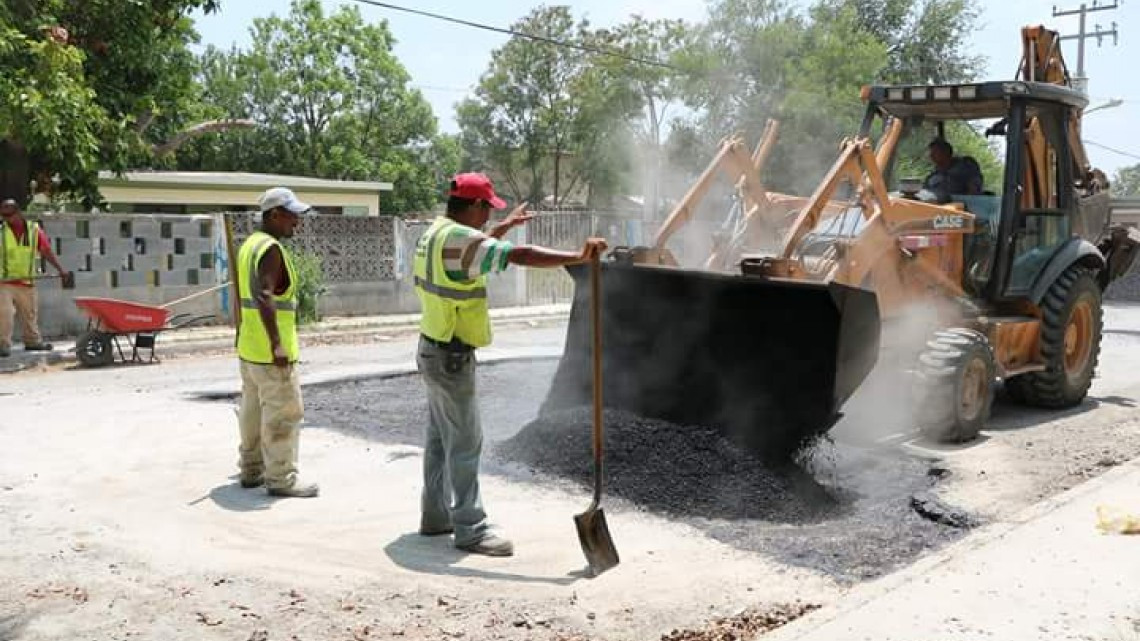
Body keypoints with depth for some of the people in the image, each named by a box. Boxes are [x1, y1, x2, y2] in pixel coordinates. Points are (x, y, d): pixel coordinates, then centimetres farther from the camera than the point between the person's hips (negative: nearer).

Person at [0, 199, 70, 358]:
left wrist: (61, 269, -6)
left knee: (29, 314, 13)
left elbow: (47, 251, 1)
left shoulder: (34, 229, 0)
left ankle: (33, 341, 26)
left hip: (26, 281, 3)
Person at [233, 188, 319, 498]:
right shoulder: (271, 249, -17)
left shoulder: (249, 244, 14)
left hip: (248, 348, 10)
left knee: (253, 411, 17)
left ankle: (251, 469, 27)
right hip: (271, 353, -10)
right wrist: (278, 345, -28)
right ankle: (281, 478, 3)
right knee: (283, 414, -3)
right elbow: (263, 297, -29)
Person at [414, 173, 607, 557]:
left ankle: (435, 515, 27)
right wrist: (577, 257, -34)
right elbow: (520, 256, -31)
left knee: (440, 436, 17)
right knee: (465, 443, -4)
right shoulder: (460, 238, -21)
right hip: (452, 357, -10)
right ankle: (470, 530, 2)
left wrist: (504, 228, 35)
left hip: (434, 350, 10)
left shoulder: (437, 233, 10)